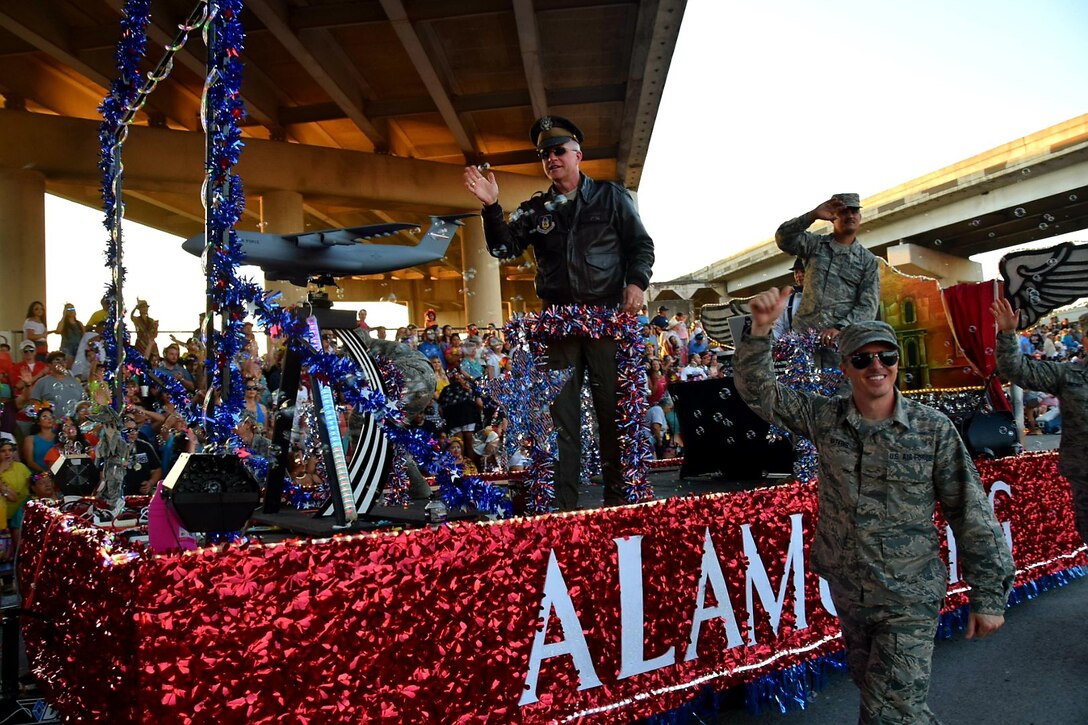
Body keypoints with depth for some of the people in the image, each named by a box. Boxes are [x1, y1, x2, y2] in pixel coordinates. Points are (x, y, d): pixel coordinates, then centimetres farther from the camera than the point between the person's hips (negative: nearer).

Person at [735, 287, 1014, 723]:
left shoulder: (933, 428, -11)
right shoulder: (824, 418, -4)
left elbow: (971, 514, -8)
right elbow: (758, 390, -3)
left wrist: (989, 597, -6)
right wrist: (761, 328, -19)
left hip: (909, 601, -4)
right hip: (846, 593, 4)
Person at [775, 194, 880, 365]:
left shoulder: (868, 260, 9)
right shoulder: (815, 244, 13)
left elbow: (868, 306, 0)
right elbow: (783, 238, -5)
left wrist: (839, 328, -16)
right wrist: (813, 215, -16)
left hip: (840, 340, -1)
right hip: (802, 335, 1)